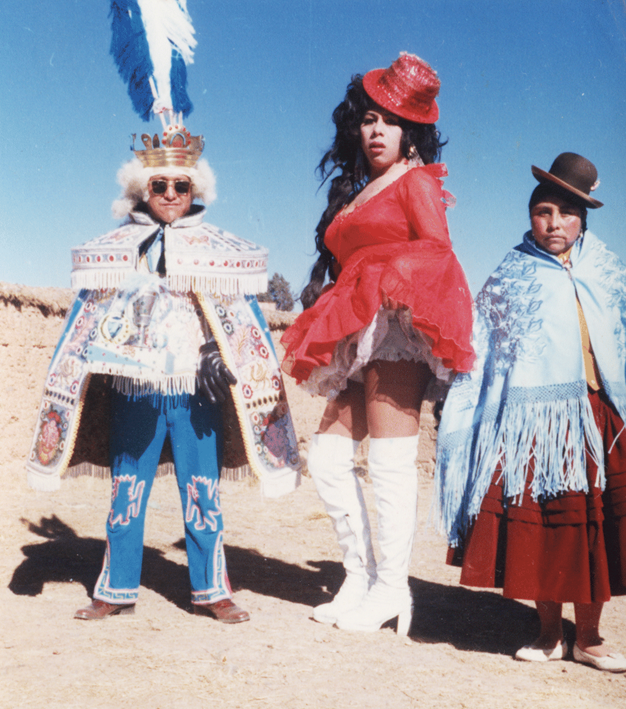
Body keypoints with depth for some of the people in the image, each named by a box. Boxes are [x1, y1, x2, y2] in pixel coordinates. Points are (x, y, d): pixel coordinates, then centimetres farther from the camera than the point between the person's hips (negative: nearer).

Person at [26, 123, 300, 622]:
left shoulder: (219, 250, 7)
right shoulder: (115, 249, 9)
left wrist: (224, 360, -3)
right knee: (126, 491, 7)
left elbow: (245, 328, 9)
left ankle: (211, 590, 14)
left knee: (202, 494, 2)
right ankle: (117, 590, 19)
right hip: (132, 393, 1)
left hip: (196, 395, -1)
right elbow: (86, 328, 12)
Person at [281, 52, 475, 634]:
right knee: (327, 454, 2)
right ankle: (359, 577, 12)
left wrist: (398, 283, -17)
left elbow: (440, 254, -3)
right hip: (356, 338, 8)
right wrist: (329, 335, 14)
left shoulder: (415, 181, 6)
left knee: (390, 462, -10)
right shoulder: (351, 194, 25)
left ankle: (391, 588, -2)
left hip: (400, 326, -8)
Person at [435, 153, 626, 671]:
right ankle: (550, 633, 19)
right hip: (534, 424, -2)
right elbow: (479, 360, 2)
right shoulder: (508, 282, 5)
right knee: (539, 527, 1)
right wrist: (461, 424, -4)